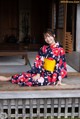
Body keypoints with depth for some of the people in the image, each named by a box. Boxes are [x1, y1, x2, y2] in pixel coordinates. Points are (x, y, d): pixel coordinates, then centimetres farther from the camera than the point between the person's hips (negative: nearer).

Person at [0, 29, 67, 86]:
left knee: (38, 81, -27)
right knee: (27, 74, -14)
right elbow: (39, 61, -1)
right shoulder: (44, 48, 4)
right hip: (43, 71, 6)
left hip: (52, 74, -5)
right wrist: (38, 74, -13)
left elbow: (61, 65, -10)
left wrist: (59, 79, -14)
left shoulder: (60, 50, -9)